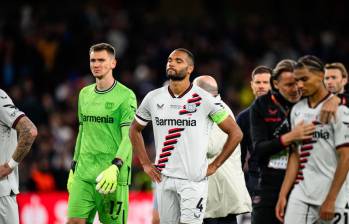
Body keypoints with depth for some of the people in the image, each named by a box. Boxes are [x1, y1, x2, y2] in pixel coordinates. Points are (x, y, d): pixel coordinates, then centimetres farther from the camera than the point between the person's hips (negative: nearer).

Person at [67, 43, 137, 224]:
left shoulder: (126, 96, -5)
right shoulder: (84, 94, 15)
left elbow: (128, 137, -12)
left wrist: (115, 168, -25)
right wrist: (73, 168, 19)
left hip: (113, 175, -5)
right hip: (83, 174, 5)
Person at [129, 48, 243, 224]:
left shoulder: (204, 100, -5)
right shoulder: (153, 98, 6)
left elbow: (235, 133, 0)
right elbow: (135, 130, 22)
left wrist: (214, 166, -3)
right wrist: (145, 164, 12)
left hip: (194, 180, -4)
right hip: (164, 178, 4)